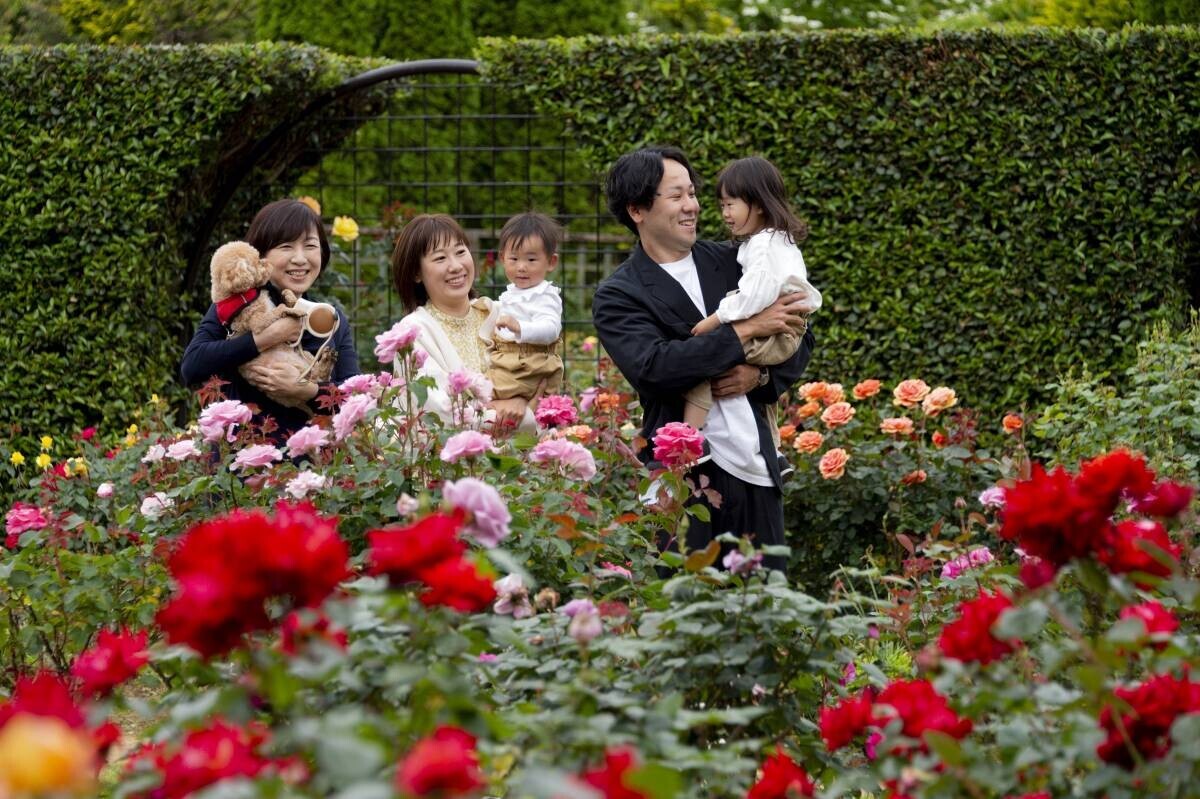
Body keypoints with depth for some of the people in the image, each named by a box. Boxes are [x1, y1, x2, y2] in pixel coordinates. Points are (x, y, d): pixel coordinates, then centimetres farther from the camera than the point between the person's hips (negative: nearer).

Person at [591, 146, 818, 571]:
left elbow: (798, 341, 15)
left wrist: (761, 376, -7)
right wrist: (747, 330, -17)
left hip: (755, 469, 4)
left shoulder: (730, 262, 11)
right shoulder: (618, 296, -2)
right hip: (683, 474, -4)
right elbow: (654, 366, -19)